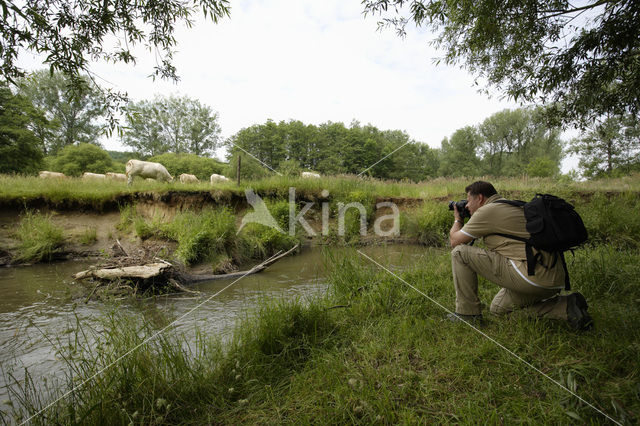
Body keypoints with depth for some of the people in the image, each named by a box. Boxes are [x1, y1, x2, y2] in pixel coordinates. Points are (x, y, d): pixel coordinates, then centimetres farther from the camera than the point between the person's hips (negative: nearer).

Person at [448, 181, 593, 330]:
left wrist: (458, 219, 19)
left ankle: (468, 312, 1)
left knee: (460, 252, -7)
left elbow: (454, 241, -2)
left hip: (532, 275, -10)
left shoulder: (487, 210, -7)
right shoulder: (513, 206, 22)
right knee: (498, 308, 28)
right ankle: (565, 306, 15)